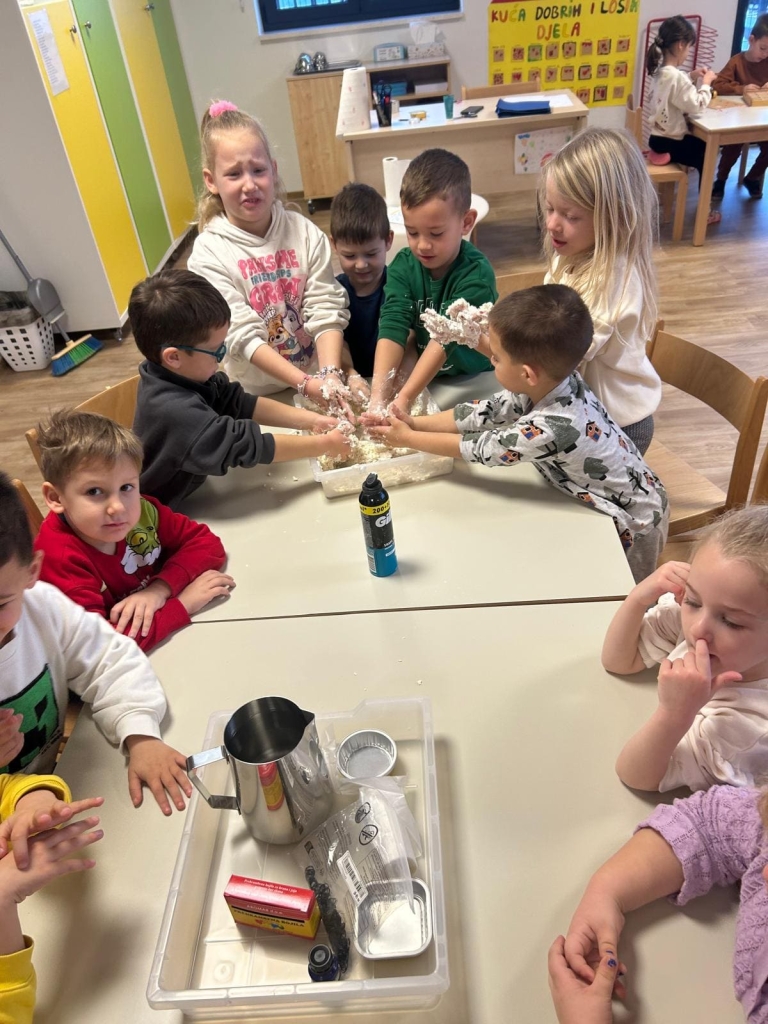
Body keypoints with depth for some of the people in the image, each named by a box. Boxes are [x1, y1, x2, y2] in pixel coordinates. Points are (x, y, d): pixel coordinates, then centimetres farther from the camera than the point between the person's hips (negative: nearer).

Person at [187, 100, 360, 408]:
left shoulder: (304, 233, 0)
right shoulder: (208, 254, -7)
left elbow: (325, 311, -5)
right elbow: (242, 336, -14)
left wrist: (330, 375, -22)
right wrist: (307, 384, -24)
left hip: (320, 384, 1)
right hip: (258, 397, -1)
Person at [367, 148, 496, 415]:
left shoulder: (476, 274, -21)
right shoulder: (403, 266, -9)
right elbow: (392, 328, -23)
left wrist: (403, 400, -39)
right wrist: (378, 398, -36)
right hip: (424, 378, 3)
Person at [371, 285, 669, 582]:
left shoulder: (550, 430, -39)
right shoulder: (552, 382, -17)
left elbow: (477, 447, -24)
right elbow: (484, 413, -7)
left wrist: (408, 438, -12)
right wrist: (415, 422, -8)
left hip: (632, 525, -7)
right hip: (617, 499, 7)